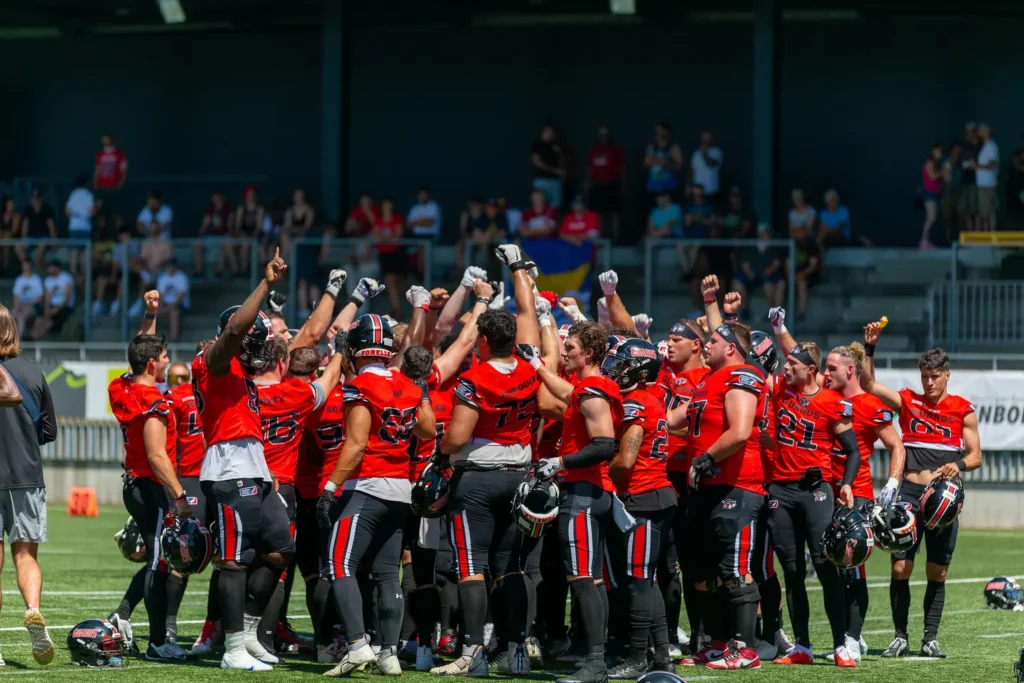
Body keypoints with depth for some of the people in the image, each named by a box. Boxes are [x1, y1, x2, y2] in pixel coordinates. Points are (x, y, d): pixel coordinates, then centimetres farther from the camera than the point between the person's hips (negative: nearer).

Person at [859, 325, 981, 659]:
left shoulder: (963, 410, 5)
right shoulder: (908, 401, 8)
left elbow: (975, 455, 5)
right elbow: (868, 384, 1)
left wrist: (959, 464, -16)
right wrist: (869, 347, -10)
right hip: (909, 493, 1)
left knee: (937, 572, 2)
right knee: (900, 567, -6)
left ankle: (931, 638, 9)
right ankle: (900, 636, 3)